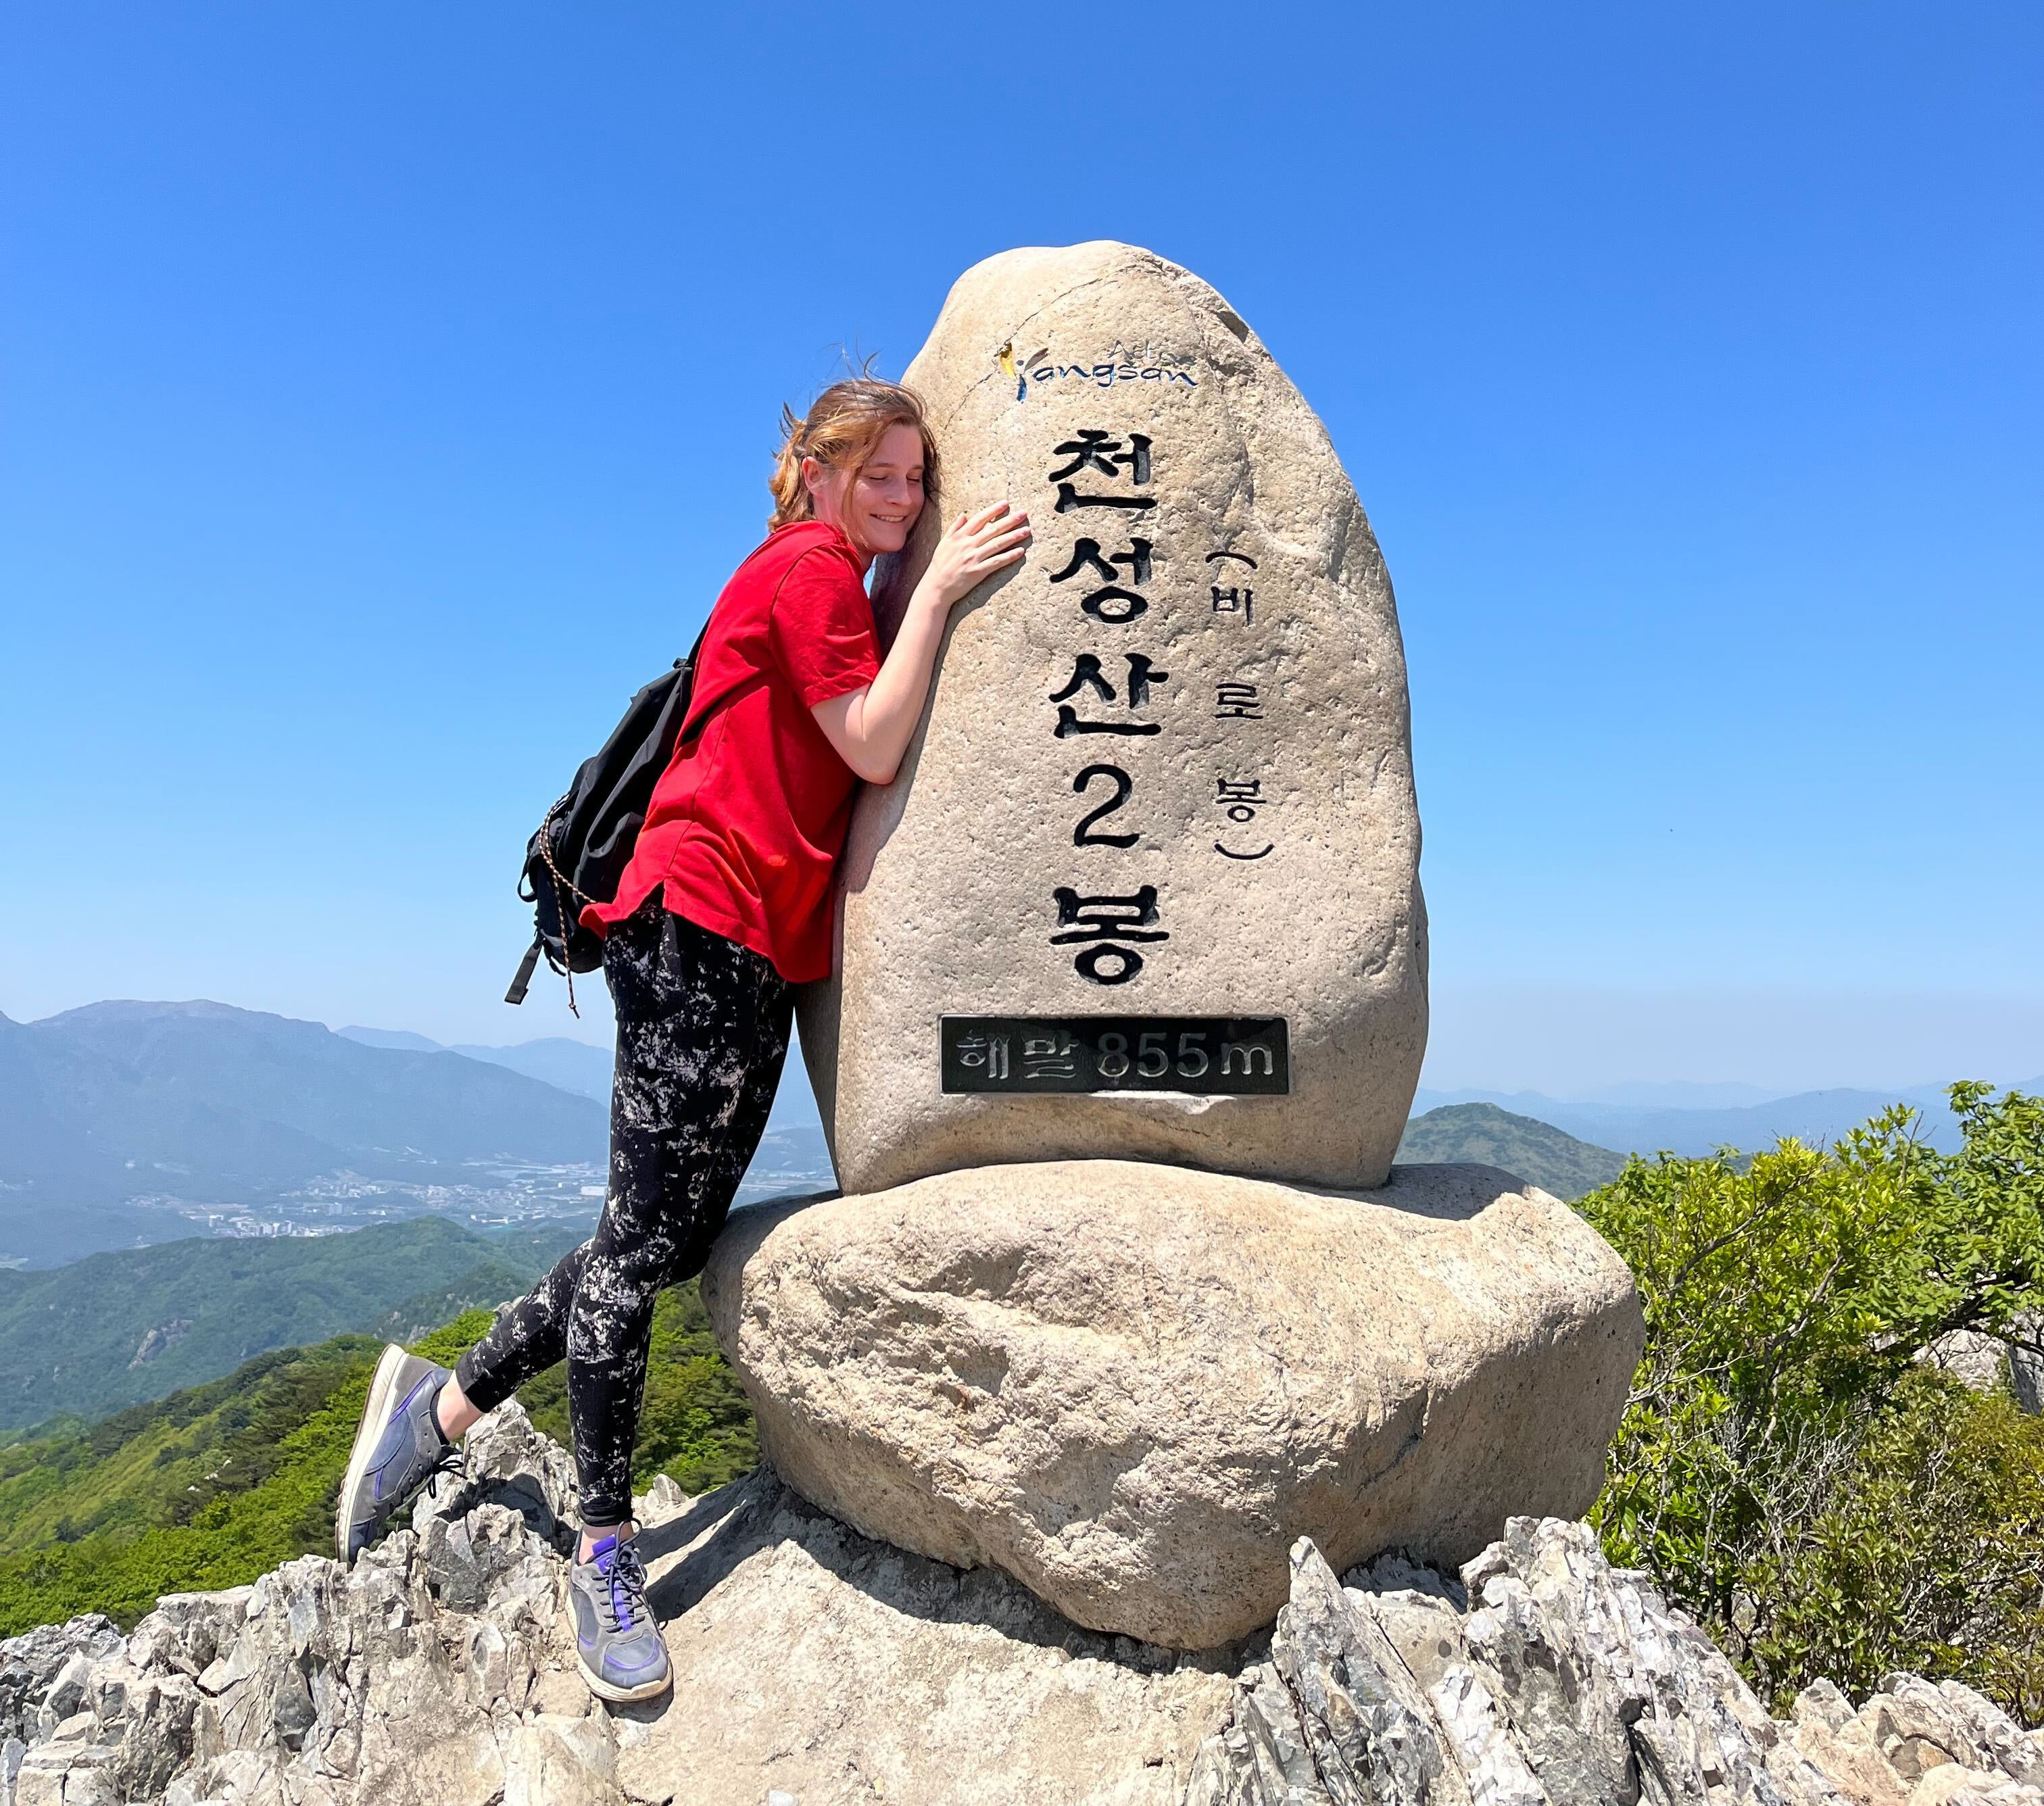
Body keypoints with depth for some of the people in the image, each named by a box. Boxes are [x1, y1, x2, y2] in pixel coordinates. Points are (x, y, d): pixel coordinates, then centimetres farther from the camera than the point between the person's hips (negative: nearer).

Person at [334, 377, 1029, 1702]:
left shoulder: (831, 590, 24)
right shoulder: (811, 567, -4)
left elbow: (871, 747, 20)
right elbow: (874, 751, -13)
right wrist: (933, 594, -9)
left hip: (762, 950, 10)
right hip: (704, 922, -10)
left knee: (678, 1241, 10)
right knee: (646, 1230, -3)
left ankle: (444, 1407, 25)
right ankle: (606, 1551, 9)